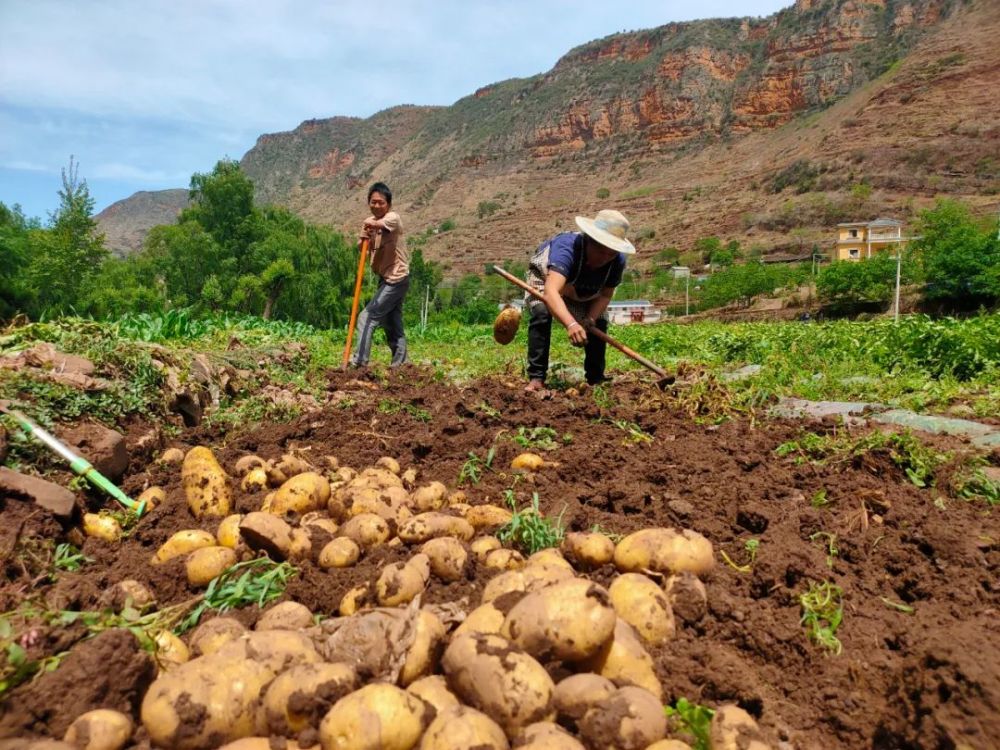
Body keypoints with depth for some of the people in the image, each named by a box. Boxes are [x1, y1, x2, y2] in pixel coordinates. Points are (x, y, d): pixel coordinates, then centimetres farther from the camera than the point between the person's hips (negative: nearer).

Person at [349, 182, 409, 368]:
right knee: (393, 325, 12)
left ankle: (359, 362, -9)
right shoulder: (369, 222, 9)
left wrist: (375, 225, -54)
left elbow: (384, 223, -35)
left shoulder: (393, 217, -12)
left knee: (367, 317, -11)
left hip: (396, 279, -8)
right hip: (387, 278, 8)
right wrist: (366, 238, -22)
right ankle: (401, 364, 20)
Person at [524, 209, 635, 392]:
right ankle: (536, 378, -23)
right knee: (541, 314, -29)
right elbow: (551, 291, -61)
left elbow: (605, 294, -16)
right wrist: (570, 324, -76)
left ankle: (596, 380, 8)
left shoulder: (618, 261, -31)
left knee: (599, 323, -8)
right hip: (546, 277, -4)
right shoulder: (566, 246, -47)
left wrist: (590, 319, -36)